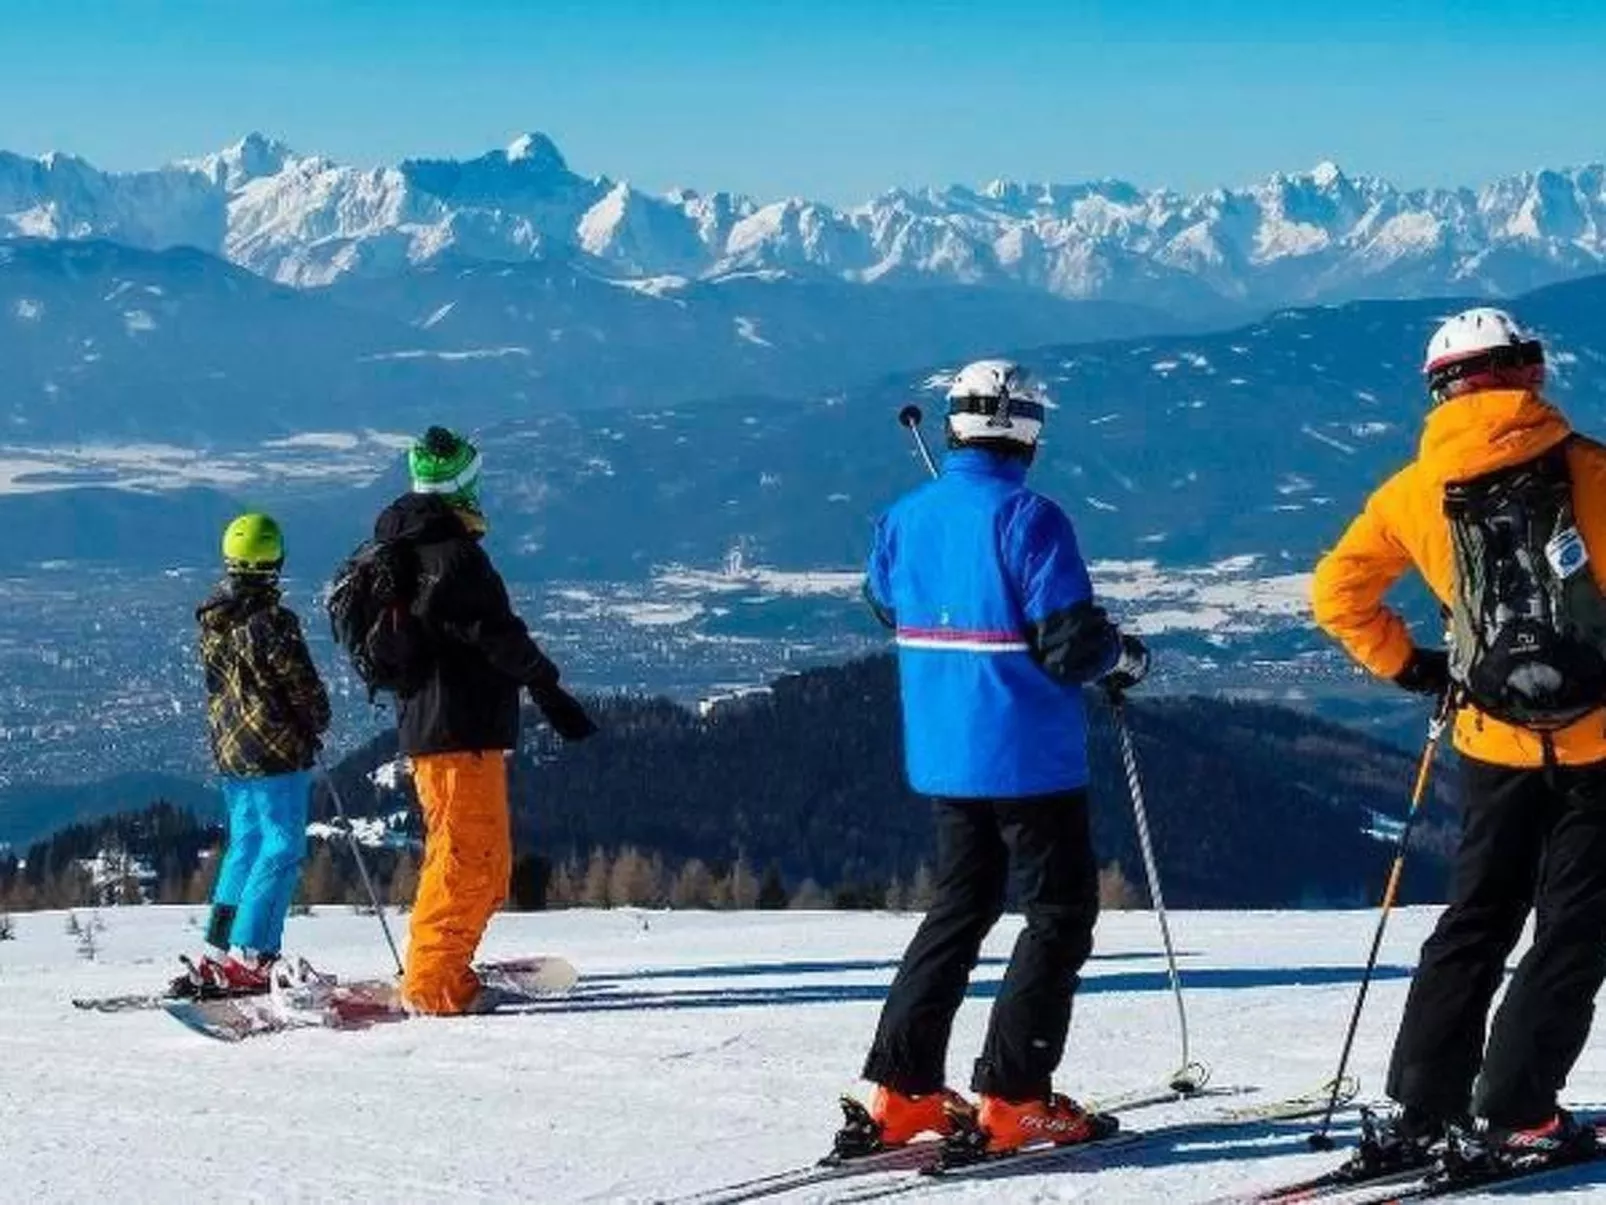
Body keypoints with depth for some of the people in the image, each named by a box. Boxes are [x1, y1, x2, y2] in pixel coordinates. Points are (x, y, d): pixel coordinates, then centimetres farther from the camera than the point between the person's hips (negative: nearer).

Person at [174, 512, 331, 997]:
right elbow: (304, 686, -12)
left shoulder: (210, 620, 5)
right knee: (282, 848, -3)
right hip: (277, 753, -8)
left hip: (228, 751, 8)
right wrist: (317, 724, 8)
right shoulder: (272, 621, -18)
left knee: (245, 844, 17)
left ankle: (217, 954, 16)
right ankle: (249, 958, -10)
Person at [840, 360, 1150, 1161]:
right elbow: (1071, 644, -19)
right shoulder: (1029, 519, -17)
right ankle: (1011, 1101, -2)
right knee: (1060, 914, 5)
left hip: (941, 755, 6)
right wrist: (1123, 657, 1)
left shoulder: (905, 518, 2)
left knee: (960, 907, 18)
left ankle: (899, 1092, 12)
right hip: (1028, 756, -6)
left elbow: (888, 611, 16)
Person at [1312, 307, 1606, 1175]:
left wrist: (1410, 668, 16)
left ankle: (1416, 1111, 10)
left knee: (1477, 923, 15)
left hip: (1497, 743, 3)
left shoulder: (1413, 491, 4)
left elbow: (1338, 592, 9)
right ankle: (1511, 1115, -1)